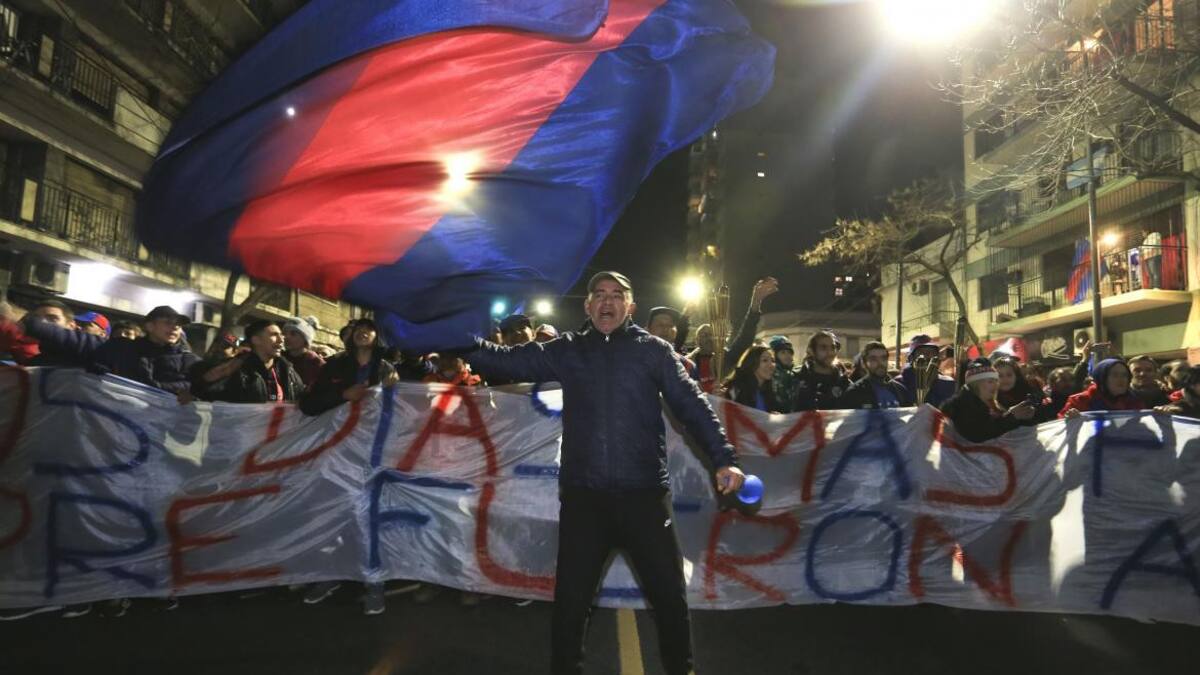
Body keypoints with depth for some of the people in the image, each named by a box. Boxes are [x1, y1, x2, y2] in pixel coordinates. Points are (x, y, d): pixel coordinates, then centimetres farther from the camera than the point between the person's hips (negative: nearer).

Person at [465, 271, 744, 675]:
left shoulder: (654, 350, 5)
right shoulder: (566, 351, 9)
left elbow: (692, 405, 0)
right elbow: (511, 361, 3)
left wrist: (723, 459, -11)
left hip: (644, 494, -1)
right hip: (583, 497, 1)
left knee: (669, 594, 8)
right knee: (571, 599, 9)